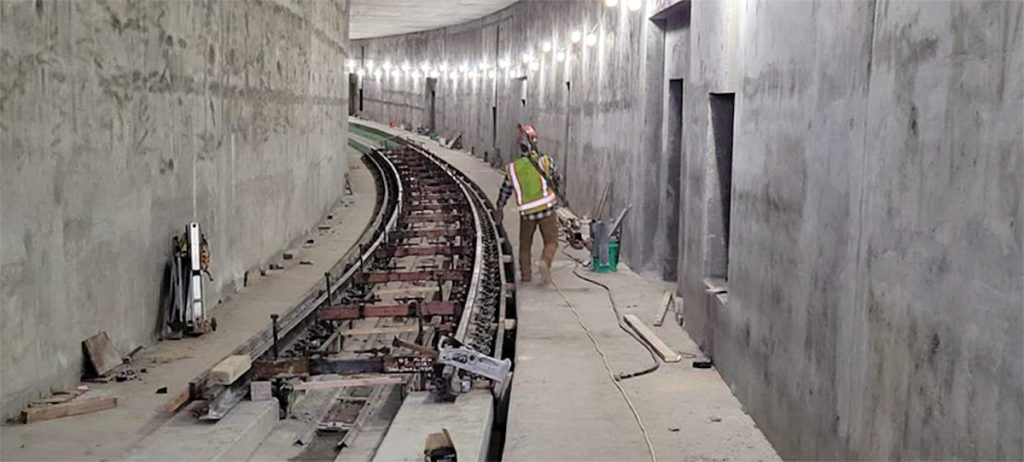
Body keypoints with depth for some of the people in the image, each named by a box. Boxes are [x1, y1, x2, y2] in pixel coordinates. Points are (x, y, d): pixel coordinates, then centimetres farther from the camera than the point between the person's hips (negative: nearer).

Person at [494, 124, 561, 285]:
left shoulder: (512, 168, 0)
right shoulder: (545, 161, -6)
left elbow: (505, 190, 12)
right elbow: (556, 179, 10)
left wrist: (499, 208, 27)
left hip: (527, 213, 2)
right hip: (547, 208, -2)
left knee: (525, 244, 19)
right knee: (551, 242, 8)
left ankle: (525, 275, 20)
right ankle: (546, 262, -20)